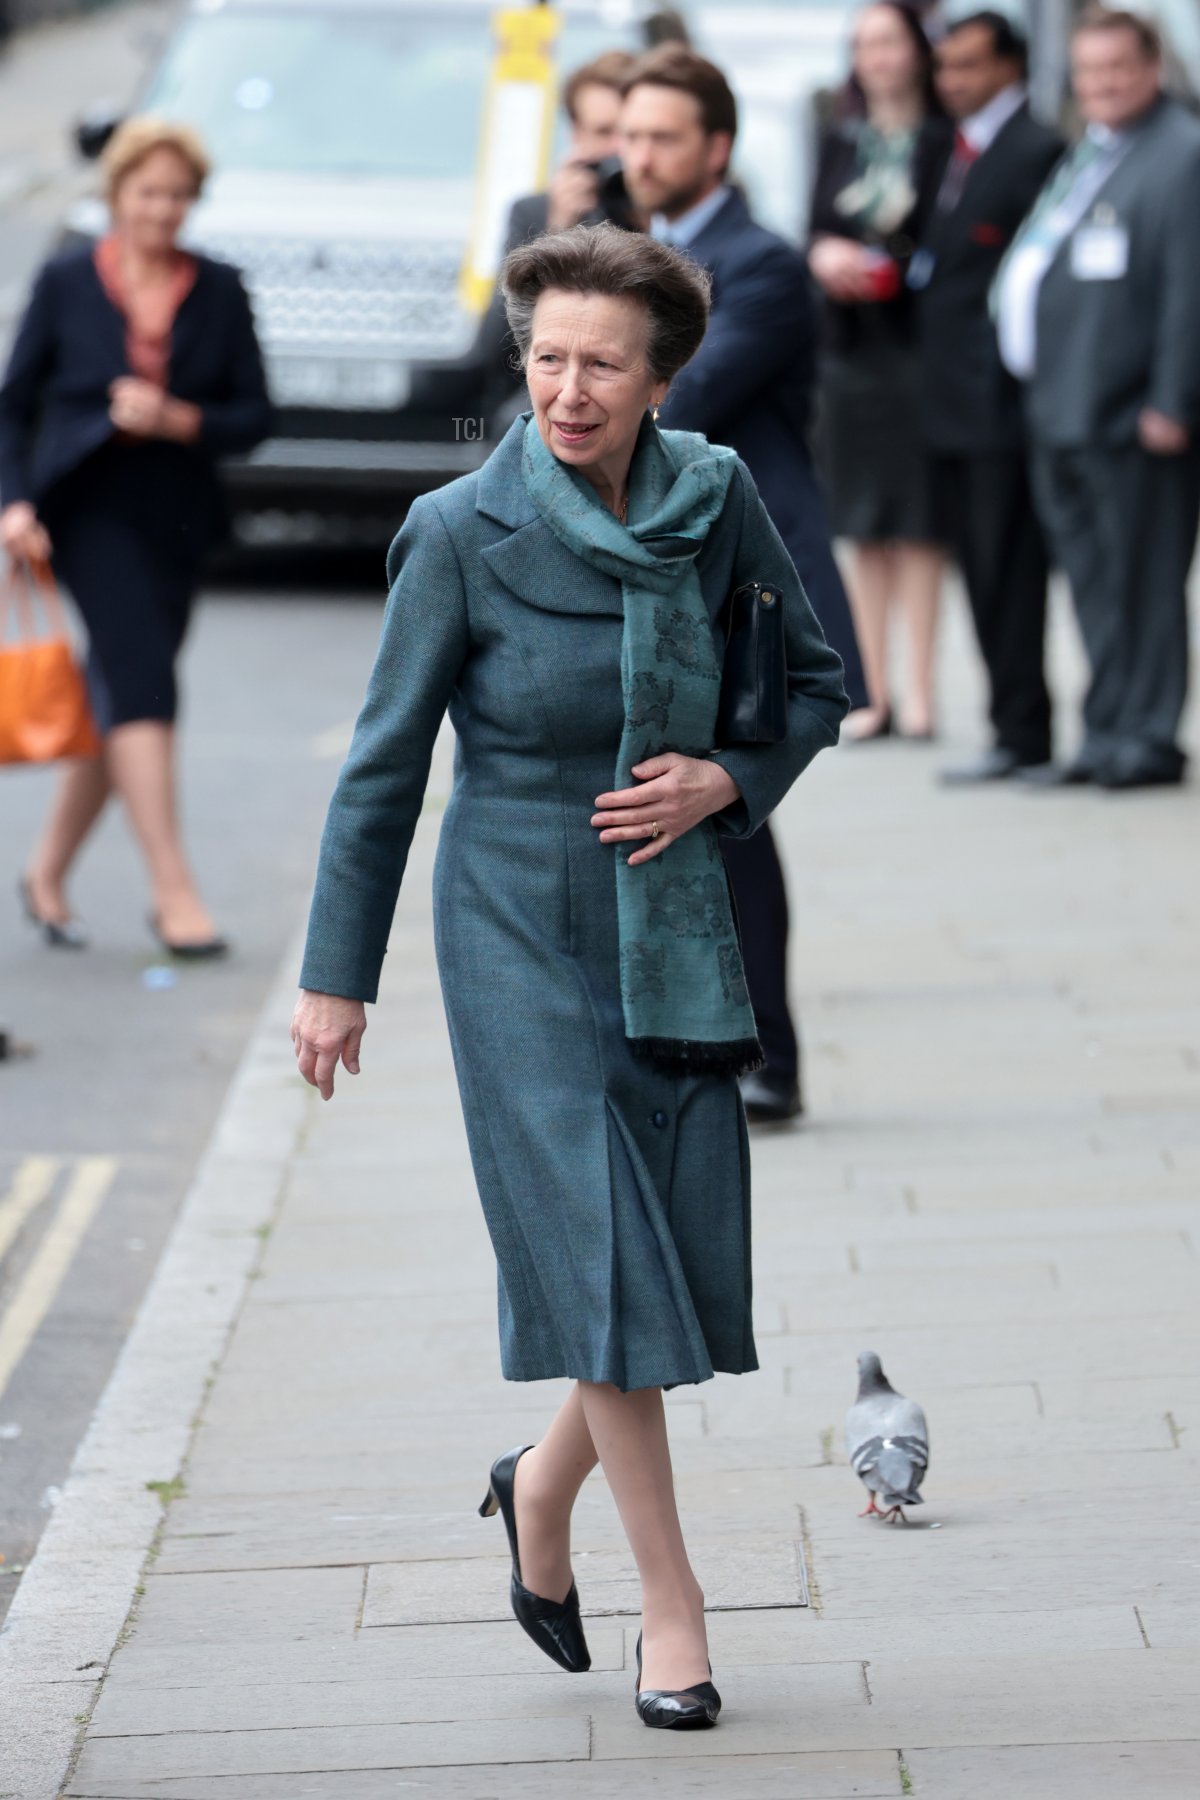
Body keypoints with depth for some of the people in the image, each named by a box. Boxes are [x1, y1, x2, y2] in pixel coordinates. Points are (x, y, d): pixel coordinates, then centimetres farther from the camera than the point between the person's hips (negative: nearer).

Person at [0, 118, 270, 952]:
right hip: (90, 506, -4)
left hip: (175, 515, 4)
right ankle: (175, 891, -20)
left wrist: (177, 419, -14)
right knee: (142, 675, -17)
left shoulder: (219, 290, 5)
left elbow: (255, 414, 3)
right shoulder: (68, 281, 0)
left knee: (118, 699, 10)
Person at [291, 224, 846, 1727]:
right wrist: (336, 975, -2)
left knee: (695, 1256, 3)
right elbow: (385, 762, -5)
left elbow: (816, 683, 11)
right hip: (523, 934, -4)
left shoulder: (716, 503, -2)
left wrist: (726, 779, -9)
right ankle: (670, 1599, 6)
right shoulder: (463, 535, -12)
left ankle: (545, 1483, 31)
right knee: (600, 1254, -7)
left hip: (676, 921, 4)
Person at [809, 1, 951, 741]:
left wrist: (887, 264, -15)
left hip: (920, 345, -5)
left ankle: (919, 693, -1)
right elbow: (818, 232, 13)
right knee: (865, 528, 6)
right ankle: (876, 693, 11)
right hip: (850, 347, 5)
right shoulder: (841, 142, 12)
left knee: (918, 524, -5)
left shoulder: (947, 141, -4)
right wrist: (825, 254, -8)